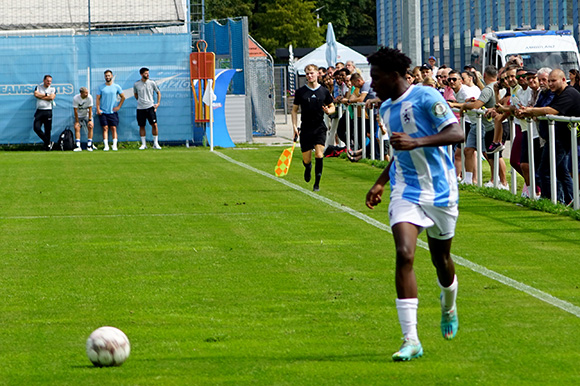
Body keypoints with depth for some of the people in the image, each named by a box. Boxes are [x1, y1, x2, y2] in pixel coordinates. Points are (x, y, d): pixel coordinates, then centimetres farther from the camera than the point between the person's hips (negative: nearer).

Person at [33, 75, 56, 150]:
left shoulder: (53, 89, 9)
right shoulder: (38, 87, 13)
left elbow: (51, 97, -9)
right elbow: (36, 94, -7)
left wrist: (41, 96, -4)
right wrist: (46, 95, -4)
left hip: (48, 111, -1)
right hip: (39, 111, 1)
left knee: (48, 130, -1)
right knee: (36, 127, -14)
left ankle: (47, 146, 10)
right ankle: (48, 142, 0)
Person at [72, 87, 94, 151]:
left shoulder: (89, 97, -19)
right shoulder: (75, 98, -21)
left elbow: (90, 109, -14)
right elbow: (75, 111, -17)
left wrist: (90, 120, -17)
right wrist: (77, 121, -18)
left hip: (87, 115, 0)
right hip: (79, 115, 0)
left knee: (90, 127, -17)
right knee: (76, 127, -16)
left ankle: (89, 146, -12)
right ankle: (78, 147, -15)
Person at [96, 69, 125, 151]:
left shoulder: (116, 87, 4)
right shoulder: (101, 87, 4)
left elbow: (123, 97, 12)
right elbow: (98, 98, 4)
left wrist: (118, 106, 3)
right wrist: (98, 109, -6)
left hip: (113, 112, 0)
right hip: (103, 112, 0)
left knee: (114, 128, -4)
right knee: (105, 128, -5)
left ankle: (114, 145, -4)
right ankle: (106, 146, -6)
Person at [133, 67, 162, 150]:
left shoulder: (152, 83, 2)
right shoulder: (136, 84, 3)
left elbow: (158, 93, 13)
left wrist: (158, 103, 4)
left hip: (150, 107, -1)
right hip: (140, 108, 1)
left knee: (154, 124, -8)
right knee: (141, 126, 3)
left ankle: (155, 143, 1)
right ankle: (143, 144, 12)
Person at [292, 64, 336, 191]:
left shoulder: (324, 91, 3)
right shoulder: (300, 92, 2)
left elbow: (332, 107, 14)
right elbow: (294, 110, 10)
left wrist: (328, 111, -10)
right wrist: (295, 126, 0)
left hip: (319, 128, -1)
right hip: (306, 128, 1)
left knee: (319, 154, -17)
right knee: (306, 160, 2)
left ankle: (317, 183, -5)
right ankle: (308, 168, 41)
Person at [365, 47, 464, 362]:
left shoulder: (425, 97, -12)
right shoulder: (386, 109, 10)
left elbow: (456, 134, -21)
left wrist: (416, 141, -31)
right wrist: (381, 182, 18)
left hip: (440, 191, -4)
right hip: (406, 192, 4)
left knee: (441, 259, 12)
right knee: (404, 254, -18)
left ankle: (449, 306, 48)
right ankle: (410, 340, -21)